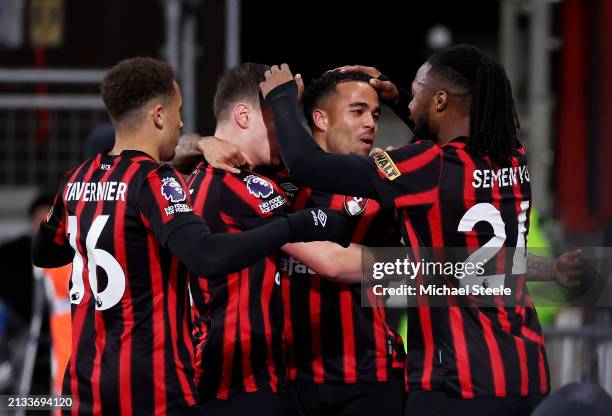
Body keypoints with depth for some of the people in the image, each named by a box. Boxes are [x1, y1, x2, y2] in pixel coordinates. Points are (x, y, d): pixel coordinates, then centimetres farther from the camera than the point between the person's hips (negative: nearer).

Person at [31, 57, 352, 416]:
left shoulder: (79, 179, 9)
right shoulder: (154, 181, -13)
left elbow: (44, 253, 26)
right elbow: (206, 257, -29)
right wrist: (297, 227, -24)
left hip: (86, 383, 7)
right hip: (151, 386, -7)